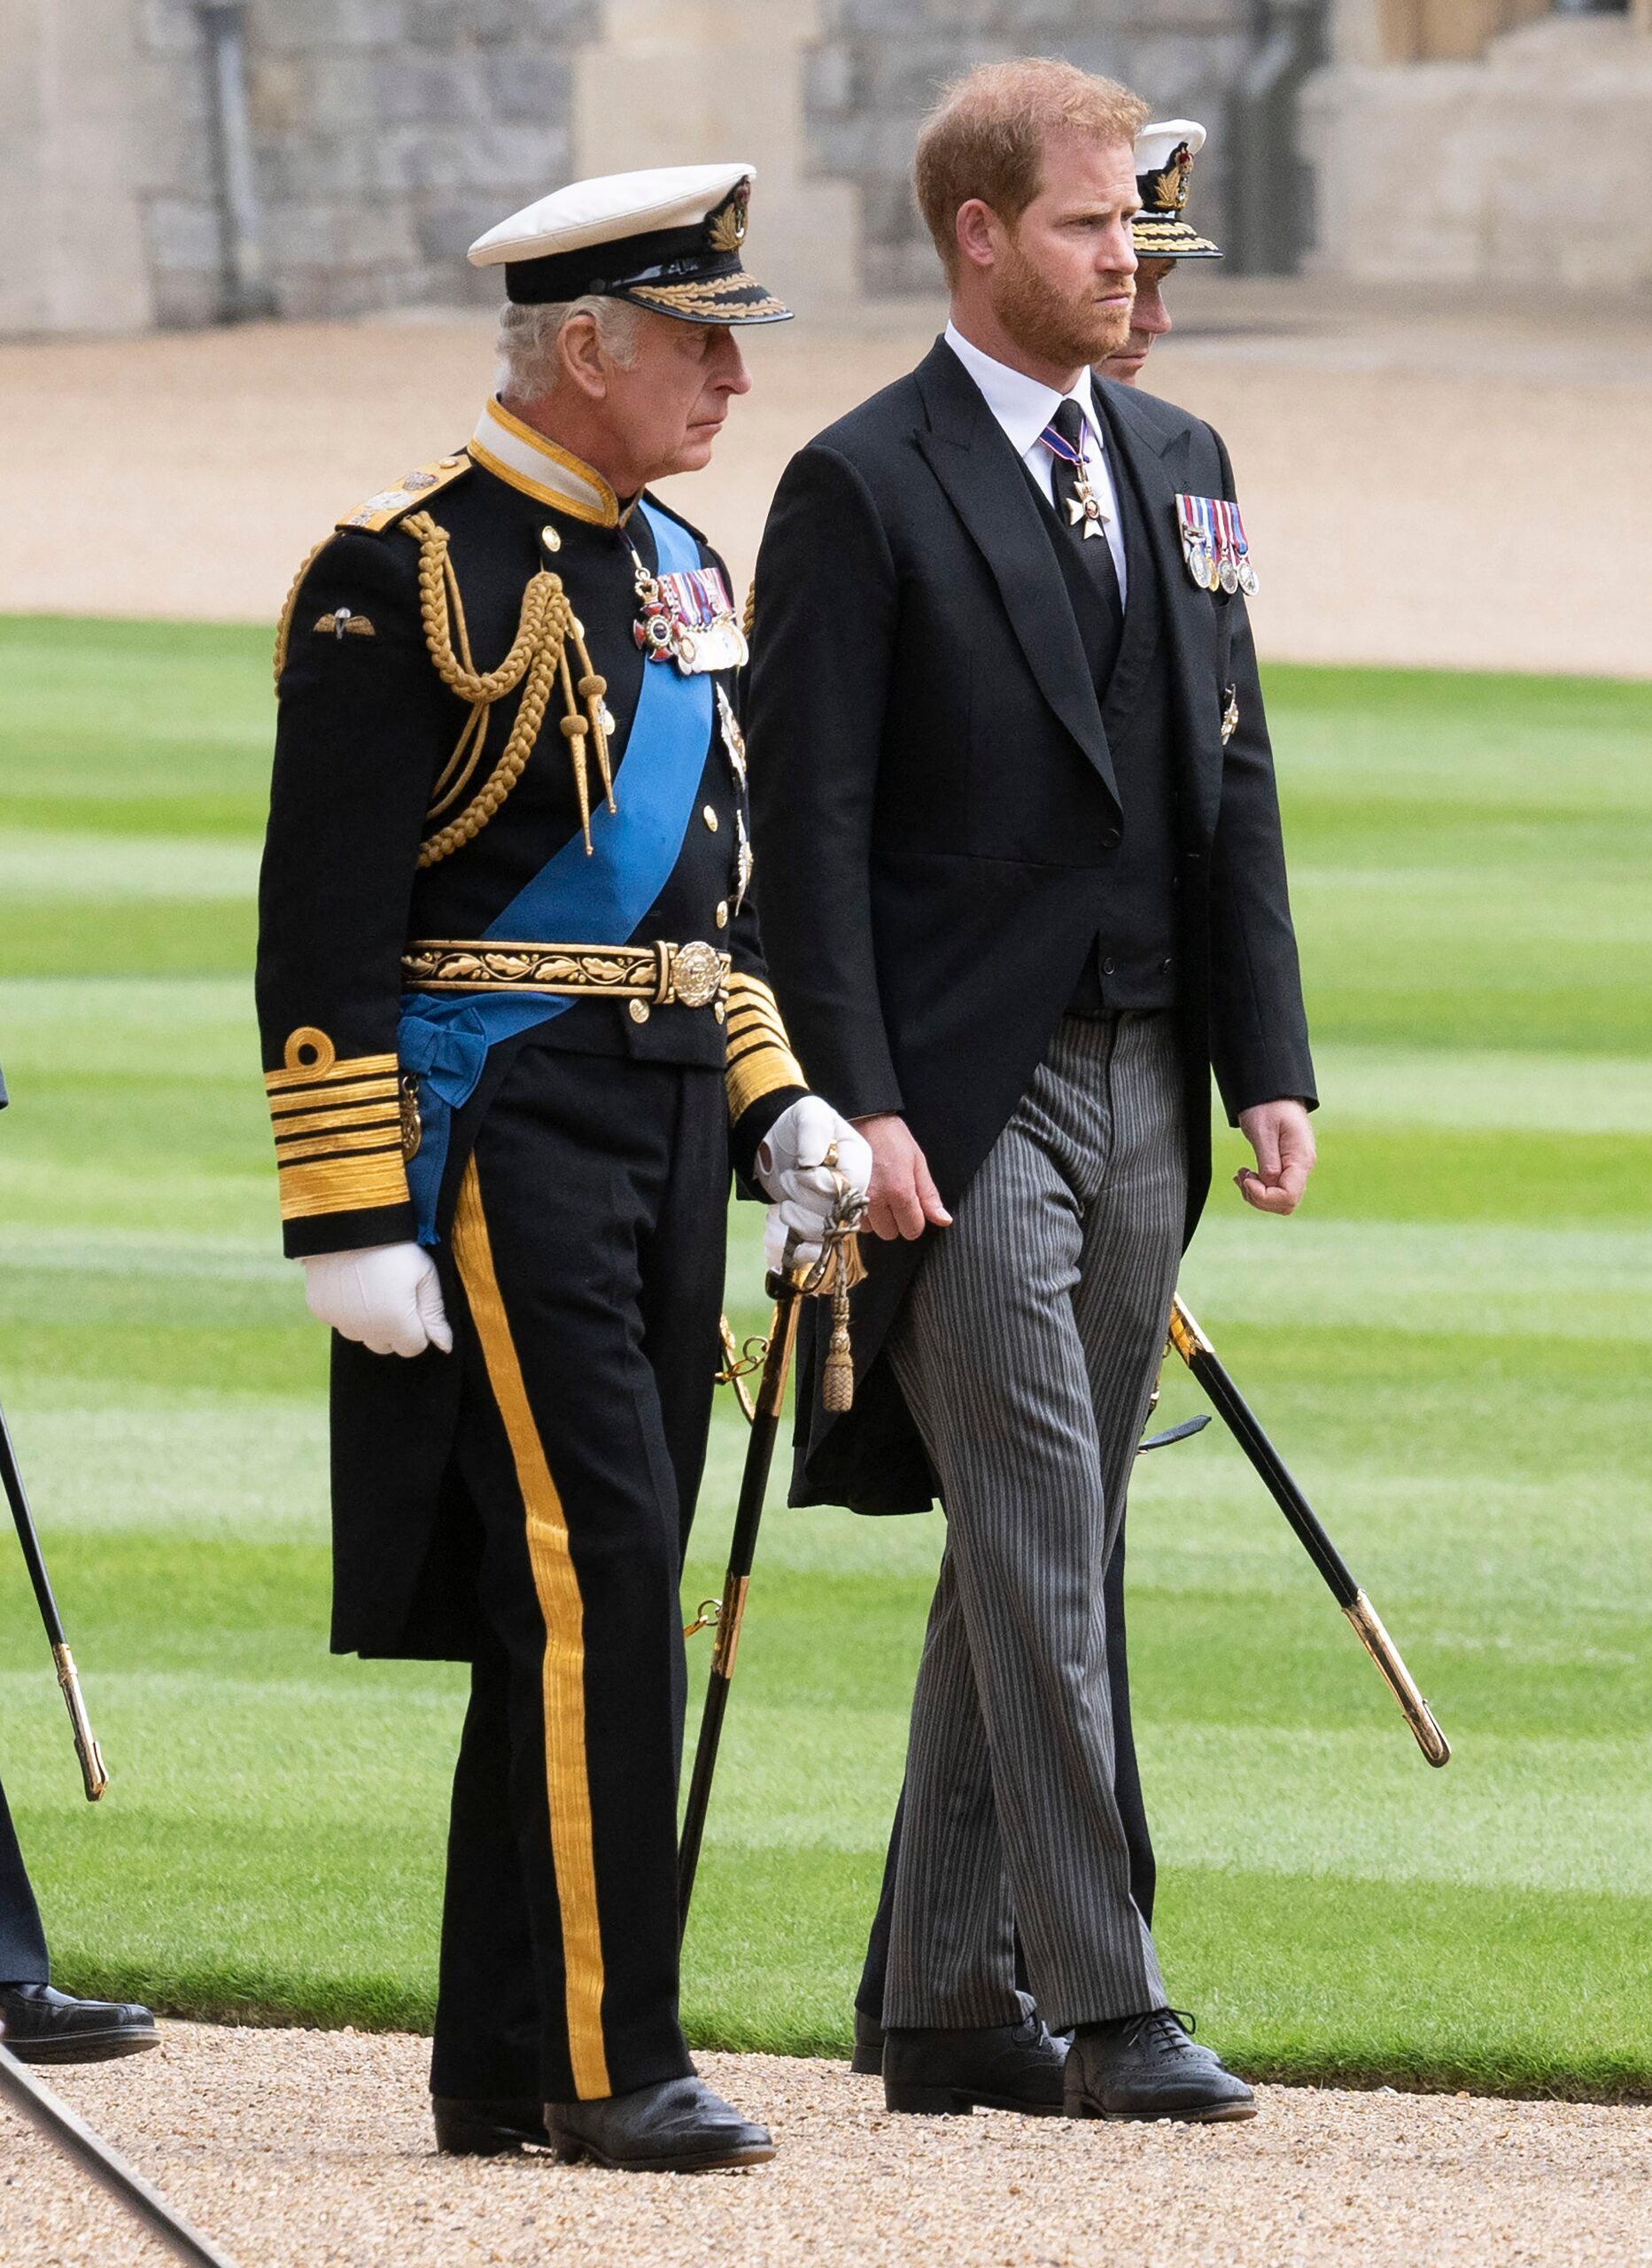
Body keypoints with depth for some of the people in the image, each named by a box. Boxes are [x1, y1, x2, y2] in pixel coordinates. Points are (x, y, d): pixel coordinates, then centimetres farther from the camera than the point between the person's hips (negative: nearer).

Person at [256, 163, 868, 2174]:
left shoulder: (676, 570, 15)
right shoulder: (406, 579, -11)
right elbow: (325, 932, -14)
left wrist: (776, 1105, 15)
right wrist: (350, 1220, -17)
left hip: (660, 1129, 9)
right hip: (495, 1130, -9)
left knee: (586, 1597, 9)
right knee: (593, 1575, -13)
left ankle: (499, 2070, 14)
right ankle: (608, 2063, -11)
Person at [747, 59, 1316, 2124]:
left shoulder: (1178, 467, 14)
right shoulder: (864, 487, -6)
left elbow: (1232, 782, 16)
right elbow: (811, 827, -9)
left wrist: (1269, 1064, 8)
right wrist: (859, 1105, -17)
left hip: (1140, 1084, 7)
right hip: (964, 1097, -7)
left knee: (1037, 1553, 9)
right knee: (1040, 1547, -10)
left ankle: (945, 2000, 15)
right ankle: (1103, 2006, -10)